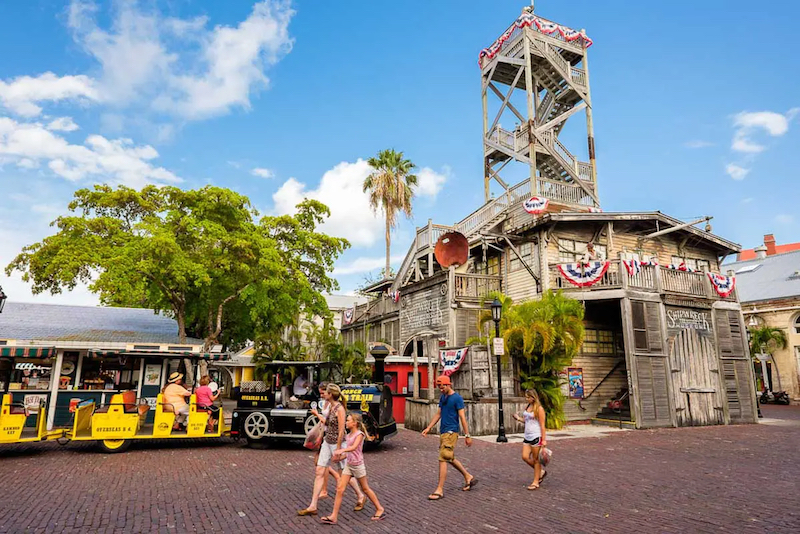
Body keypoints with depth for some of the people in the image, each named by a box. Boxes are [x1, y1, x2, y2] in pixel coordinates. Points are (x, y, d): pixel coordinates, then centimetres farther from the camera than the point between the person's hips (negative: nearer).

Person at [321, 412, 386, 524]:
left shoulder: (359, 434, -15)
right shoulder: (349, 435, 9)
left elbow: (354, 447, -32)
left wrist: (342, 450, -46)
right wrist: (341, 456, 8)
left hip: (358, 465, -7)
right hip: (348, 465, 7)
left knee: (365, 489, 7)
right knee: (340, 489, -2)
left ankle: (380, 509, 24)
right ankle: (334, 516, 1)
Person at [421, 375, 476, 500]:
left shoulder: (457, 398, -11)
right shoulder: (442, 397, 12)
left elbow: (462, 417, -12)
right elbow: (438, 414, 17)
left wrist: (467, 436, -12)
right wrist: (428, 428, 11)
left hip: (451, 432, -9)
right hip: (443, 431, 9)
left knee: (443, 459, -9)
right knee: (450, 458, 17)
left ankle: (440, 490, -4)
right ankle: (469, 477, 33)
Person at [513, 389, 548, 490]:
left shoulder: (539, 409, -11)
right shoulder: (527, 407, 10)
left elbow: (542, 425, -12)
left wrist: (544, 439, -14)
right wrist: (519, 418, 1)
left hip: (536, 437, -7)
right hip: (527, 436, 8)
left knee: (536, 459, 2)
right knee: (525, 457, 3)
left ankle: (535, 482, 13)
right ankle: (540, 472, 25)